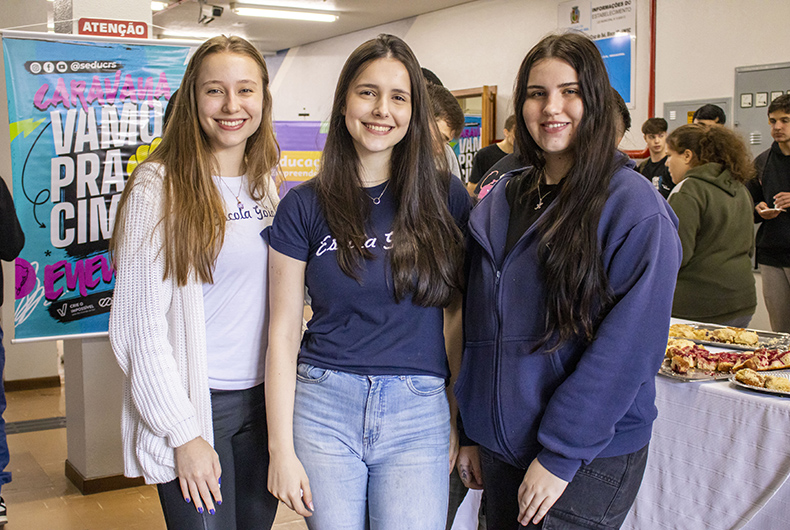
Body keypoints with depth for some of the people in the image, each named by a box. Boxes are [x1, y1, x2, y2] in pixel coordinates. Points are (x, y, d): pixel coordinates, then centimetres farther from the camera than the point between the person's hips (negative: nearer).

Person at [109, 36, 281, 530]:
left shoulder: (267, 184, 8)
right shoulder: (160, 187, -11)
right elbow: (139, 324, -13)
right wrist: (184, 434, -15)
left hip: (263, 397, 6)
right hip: (196, 404, -6)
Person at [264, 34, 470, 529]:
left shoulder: (445, 196, 1)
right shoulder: (304, 206, 0)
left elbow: (464, 312, 4)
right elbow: (284, 330, 1)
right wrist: (281, 449, -3)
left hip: (419, 412, 0)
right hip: (323, 405, 0)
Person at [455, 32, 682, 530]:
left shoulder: (635, 207, -12)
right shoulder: (498, 203, 7)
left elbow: (629, 348, -16)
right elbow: (478, 327, 11)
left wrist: (560, 456, -16)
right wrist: (473, 432, 9)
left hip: (590, 462, -5)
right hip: (501, 449, 6)